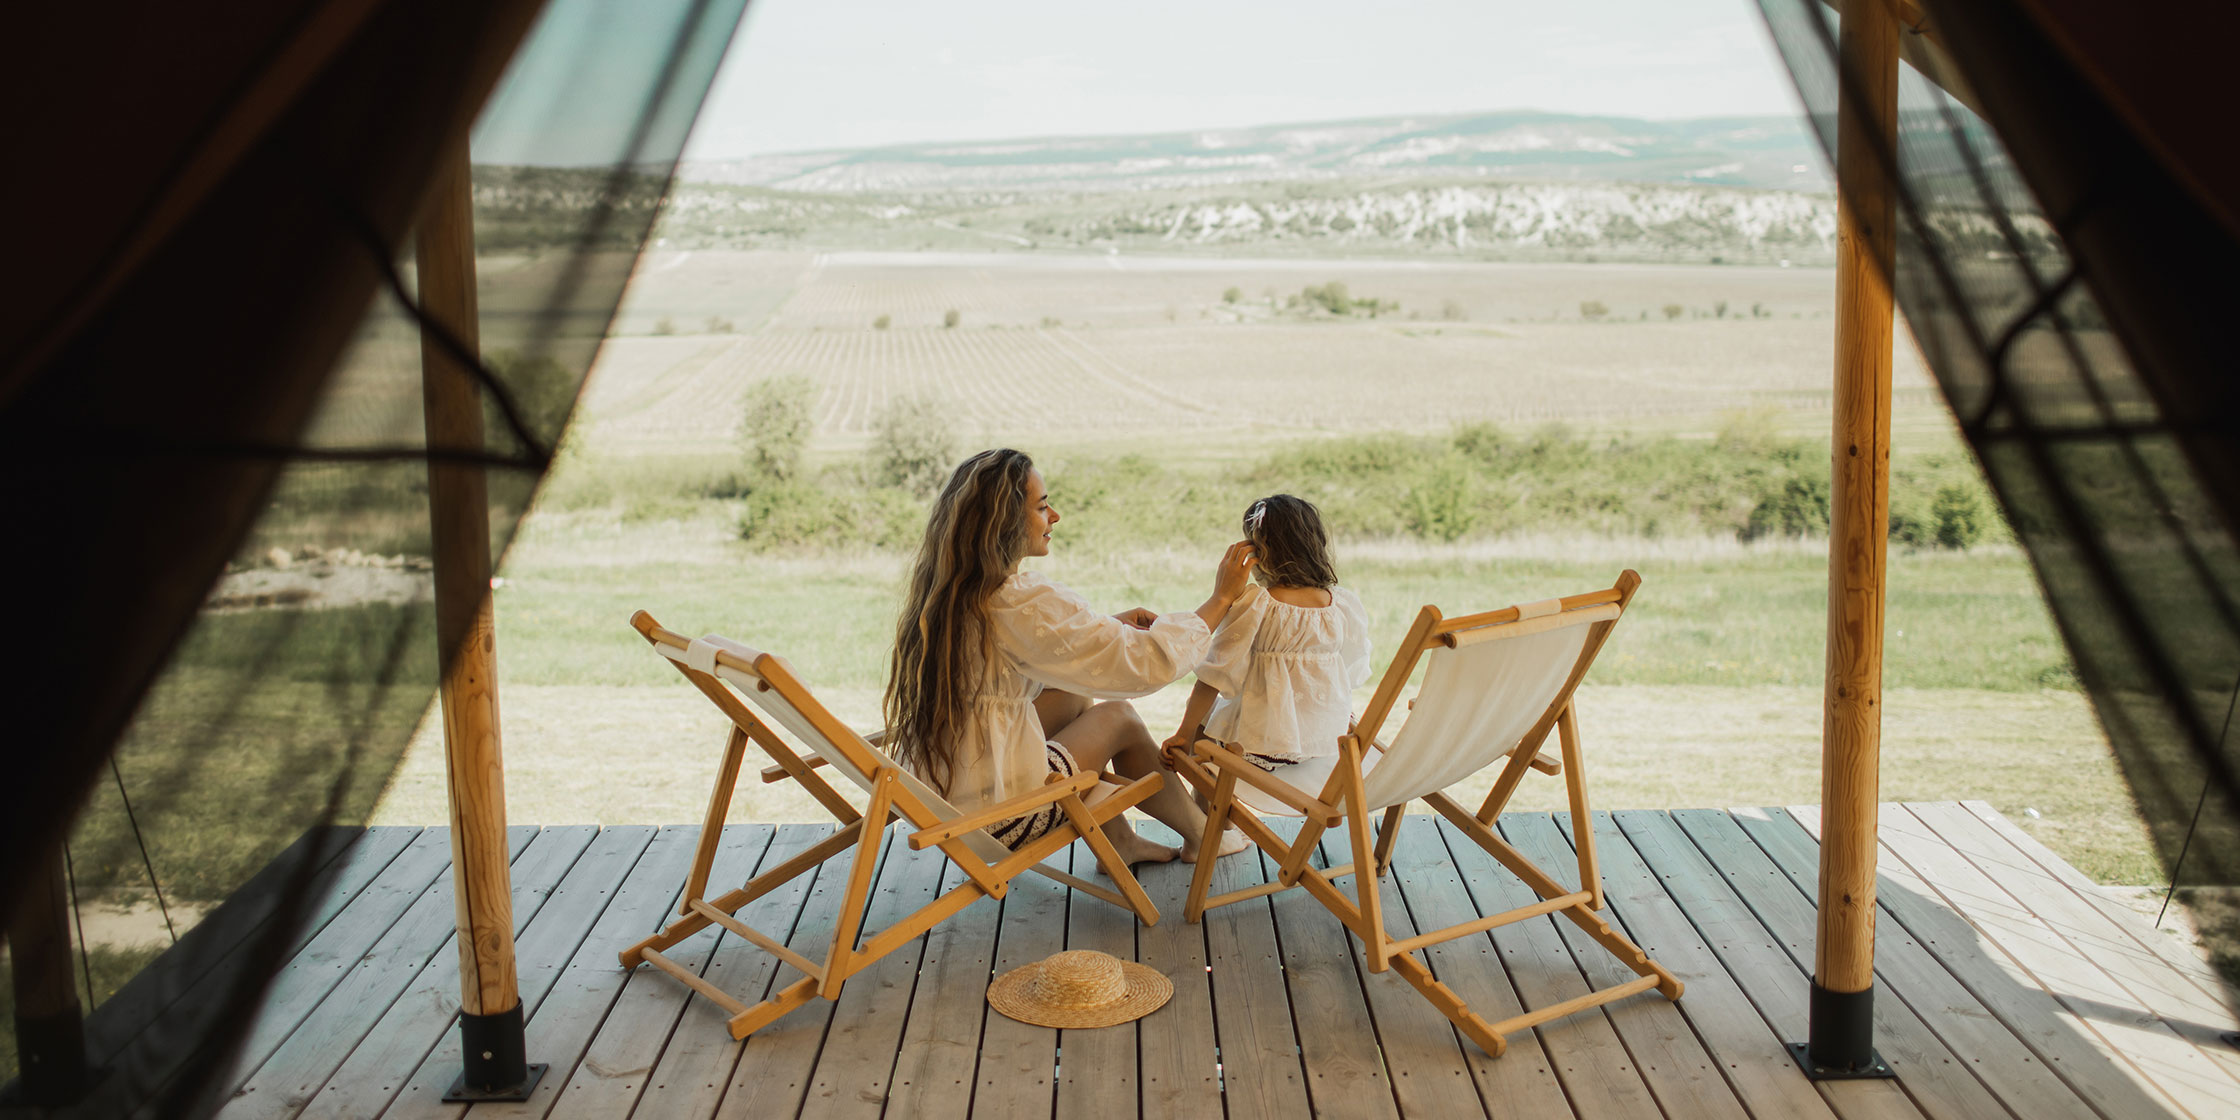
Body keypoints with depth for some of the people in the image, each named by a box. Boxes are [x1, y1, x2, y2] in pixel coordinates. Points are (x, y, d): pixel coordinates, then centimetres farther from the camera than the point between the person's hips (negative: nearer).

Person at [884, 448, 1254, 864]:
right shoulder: (1024, 603, -24)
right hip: (990, 819, -8)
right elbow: (1148, 663, -19)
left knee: (1074, 698, 21)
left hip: (929, 794, 8)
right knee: (1120, 719, 12)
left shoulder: (940, 590, 3)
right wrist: (1221, 600, -5)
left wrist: (1111, 625, 18)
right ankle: (1200, 835, 35)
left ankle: (1118, 841, 33)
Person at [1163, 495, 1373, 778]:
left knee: (1202, 721, 24)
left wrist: (1184, 734, -7)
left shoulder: (1253, 604, -18)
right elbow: (1353, 674, 8)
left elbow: (1216, 674, -15)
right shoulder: (1345, 605, -5)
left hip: (1260, 746, -5)